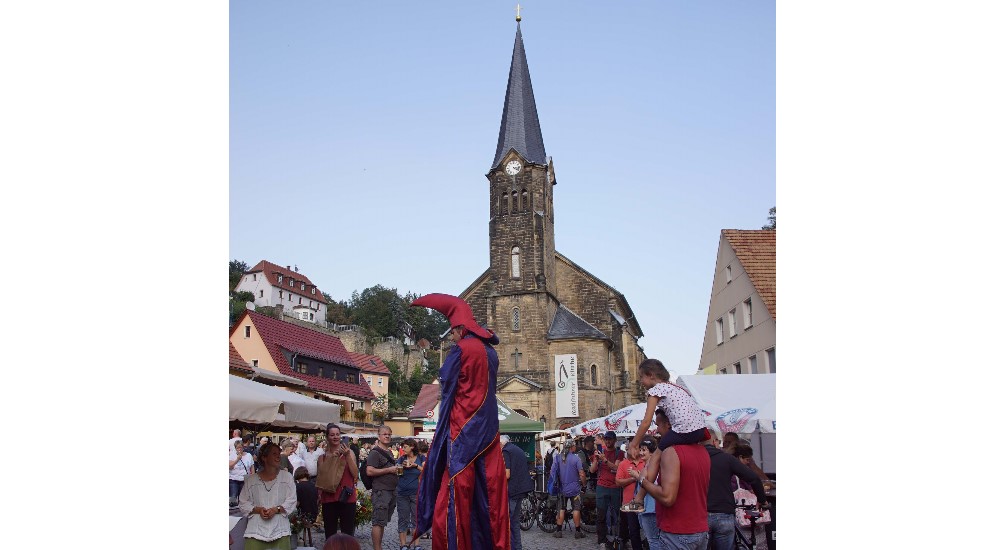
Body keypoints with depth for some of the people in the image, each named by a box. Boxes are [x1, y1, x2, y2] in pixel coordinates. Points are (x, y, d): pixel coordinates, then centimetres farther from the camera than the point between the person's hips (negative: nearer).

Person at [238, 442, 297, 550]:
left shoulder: (286, 477, 6)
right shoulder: (251, 479, 7)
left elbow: (291, 501, 2)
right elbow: (243, 503, 8)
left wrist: (276, 509, -13)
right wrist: (257, 510, -9)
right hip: (256, 530, 0)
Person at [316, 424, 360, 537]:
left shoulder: (349, 452, 4)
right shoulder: (322, 457, 8)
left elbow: (355, 474, -6)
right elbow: (319, 481, 14)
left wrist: (347, 456, -13)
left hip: (346, 498, -2)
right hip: (328, 499, 2)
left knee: (348, 533, -2)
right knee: (330, 534, 5)